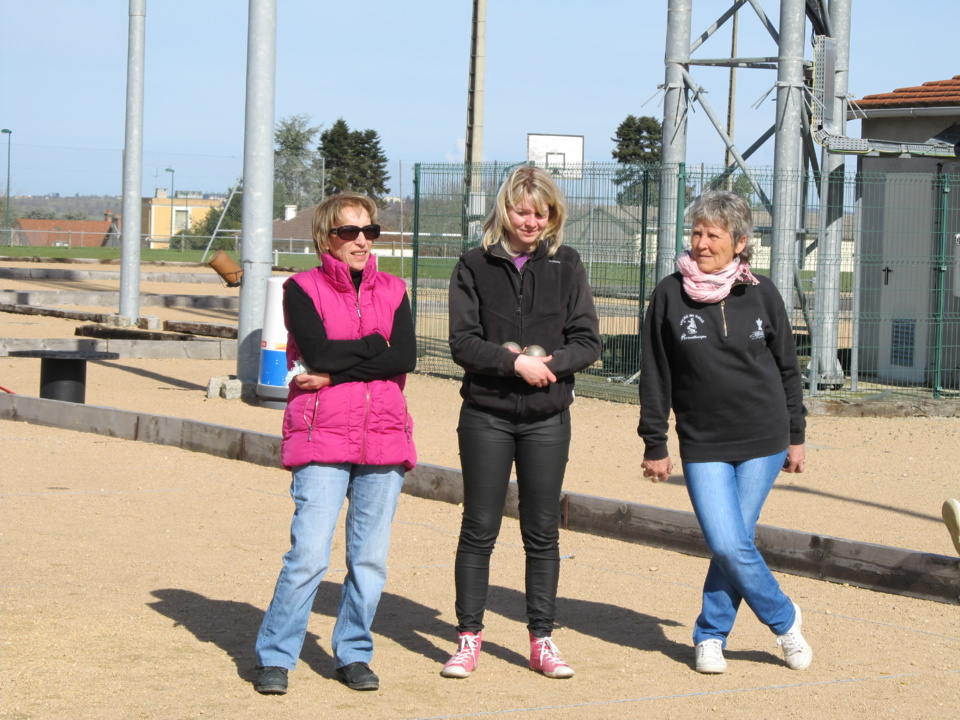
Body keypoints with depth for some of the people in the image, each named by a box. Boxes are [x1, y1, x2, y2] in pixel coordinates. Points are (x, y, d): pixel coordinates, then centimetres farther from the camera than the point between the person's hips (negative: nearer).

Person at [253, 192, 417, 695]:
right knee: (309, 553, -11)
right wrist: (375, 344, -4)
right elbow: (317, 351, -13)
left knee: (370, 556, 5)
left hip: (383, 438, 4)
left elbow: (405, 359, -3)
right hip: (322, 439, -4)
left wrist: (336, 372, -10)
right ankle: (275, 656, 0)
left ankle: (353, 653, 19)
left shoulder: (393, 292, 12)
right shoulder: (302, 289, 3)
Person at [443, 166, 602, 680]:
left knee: (543, 532, 6)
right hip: (486, 416, -1)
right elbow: (462, 343, -6)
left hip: (547, 419, 1)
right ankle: (468, 638, 11)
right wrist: (515, 363, -19)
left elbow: (587, 342, 1)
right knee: (479, 529, 3)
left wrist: (550, 361, -17)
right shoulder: (475, 266, 0)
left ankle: (542, 641, 14)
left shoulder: (566, 265, 5)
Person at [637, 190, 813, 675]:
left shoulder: (761, 294, 2)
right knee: (727, 545, -10)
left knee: (735, 542, -1)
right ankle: (783, 620, 13)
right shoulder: (670, 295, -1)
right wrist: (654, 445, 2)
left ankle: (711, 634, 19)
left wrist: (795, 435, 13)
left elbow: (787, 368, 12)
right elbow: (655, 376, 3)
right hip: (702, 446, -1)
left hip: (762, 442, 1)